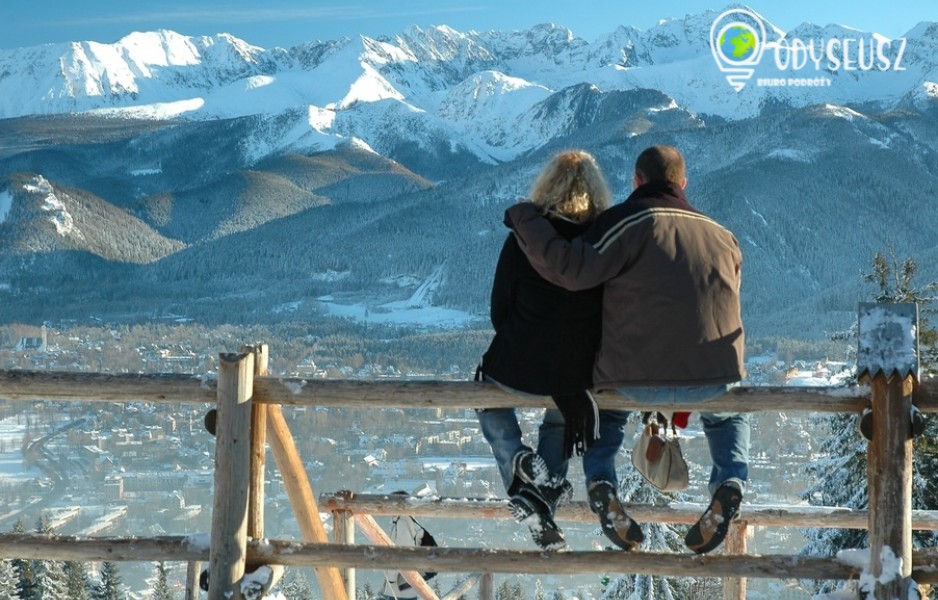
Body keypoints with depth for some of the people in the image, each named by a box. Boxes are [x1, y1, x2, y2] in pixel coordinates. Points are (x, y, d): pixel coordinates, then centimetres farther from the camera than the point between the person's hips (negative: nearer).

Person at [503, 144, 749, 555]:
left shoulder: (629, 221, -4)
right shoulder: (722, 236, 13)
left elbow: (572, 268, -15)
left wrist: (525, 219, -3)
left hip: (638, 380, -2)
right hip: (716, 379, 2)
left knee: (603, 397, 34)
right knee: (729, 414, 36)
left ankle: (601, 480, 14)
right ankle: (730, 478, 7)